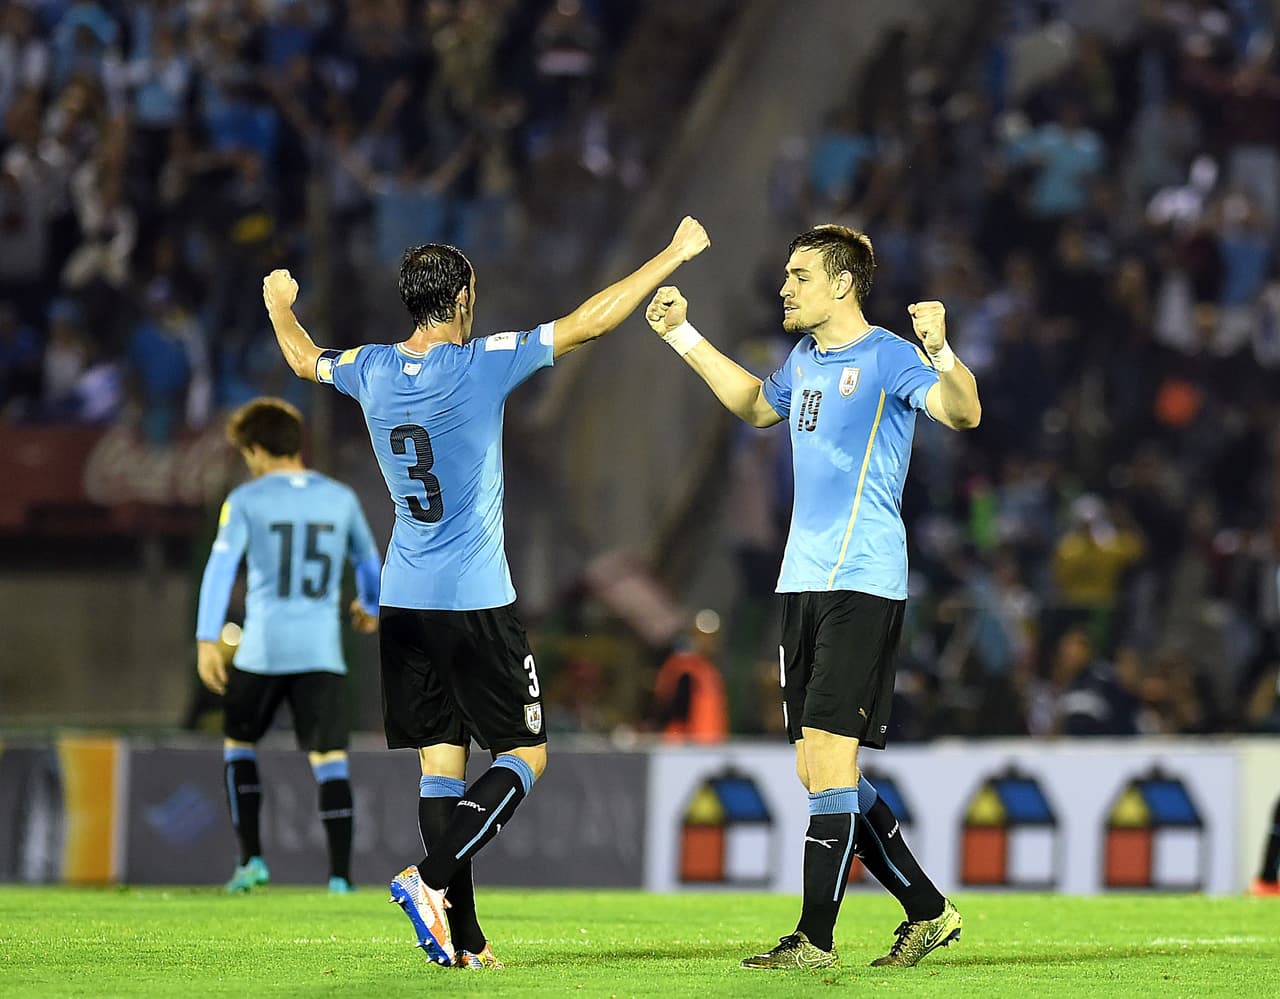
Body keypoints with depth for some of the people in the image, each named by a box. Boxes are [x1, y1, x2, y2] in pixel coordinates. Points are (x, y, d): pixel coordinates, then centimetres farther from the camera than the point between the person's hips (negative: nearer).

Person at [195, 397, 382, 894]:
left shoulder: (246, 500, -1)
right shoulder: (340, 498, 9)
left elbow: (221, 566, -11)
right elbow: (369, 561, 23)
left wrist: (207, 639, -15)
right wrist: (369, 608, 43)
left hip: (262, 649, -1)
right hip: (321, 649, 1)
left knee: (239, 744, 20)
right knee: (329, 757, -1)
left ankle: (252, 858, 13)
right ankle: (340, 874, -11)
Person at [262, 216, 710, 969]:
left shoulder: (373, 371, 4)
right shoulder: (482, 364, -11)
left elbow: (305, 360, 25)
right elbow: (590, 322, -9)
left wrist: (280, 306, 47)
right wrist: (675, 256, 1)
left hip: (405, 599, 6)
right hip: (476, 600, -6)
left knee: (441, 760, 7)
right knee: (525, 756, 2)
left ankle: (462, 936, 4)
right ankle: (432, 878, -16)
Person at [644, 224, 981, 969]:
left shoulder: (886, 356, -8)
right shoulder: (805, 360, 16)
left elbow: (963, 412, -23)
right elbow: (757, 404, 37)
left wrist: (941, 353, -41)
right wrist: (684, 336, 37)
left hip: (863, 583, -8)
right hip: (804, 581, 8)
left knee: (829, 754, -12)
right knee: (818, 769, 7)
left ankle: (817, 937, -8)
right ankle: (927, 911, 17)